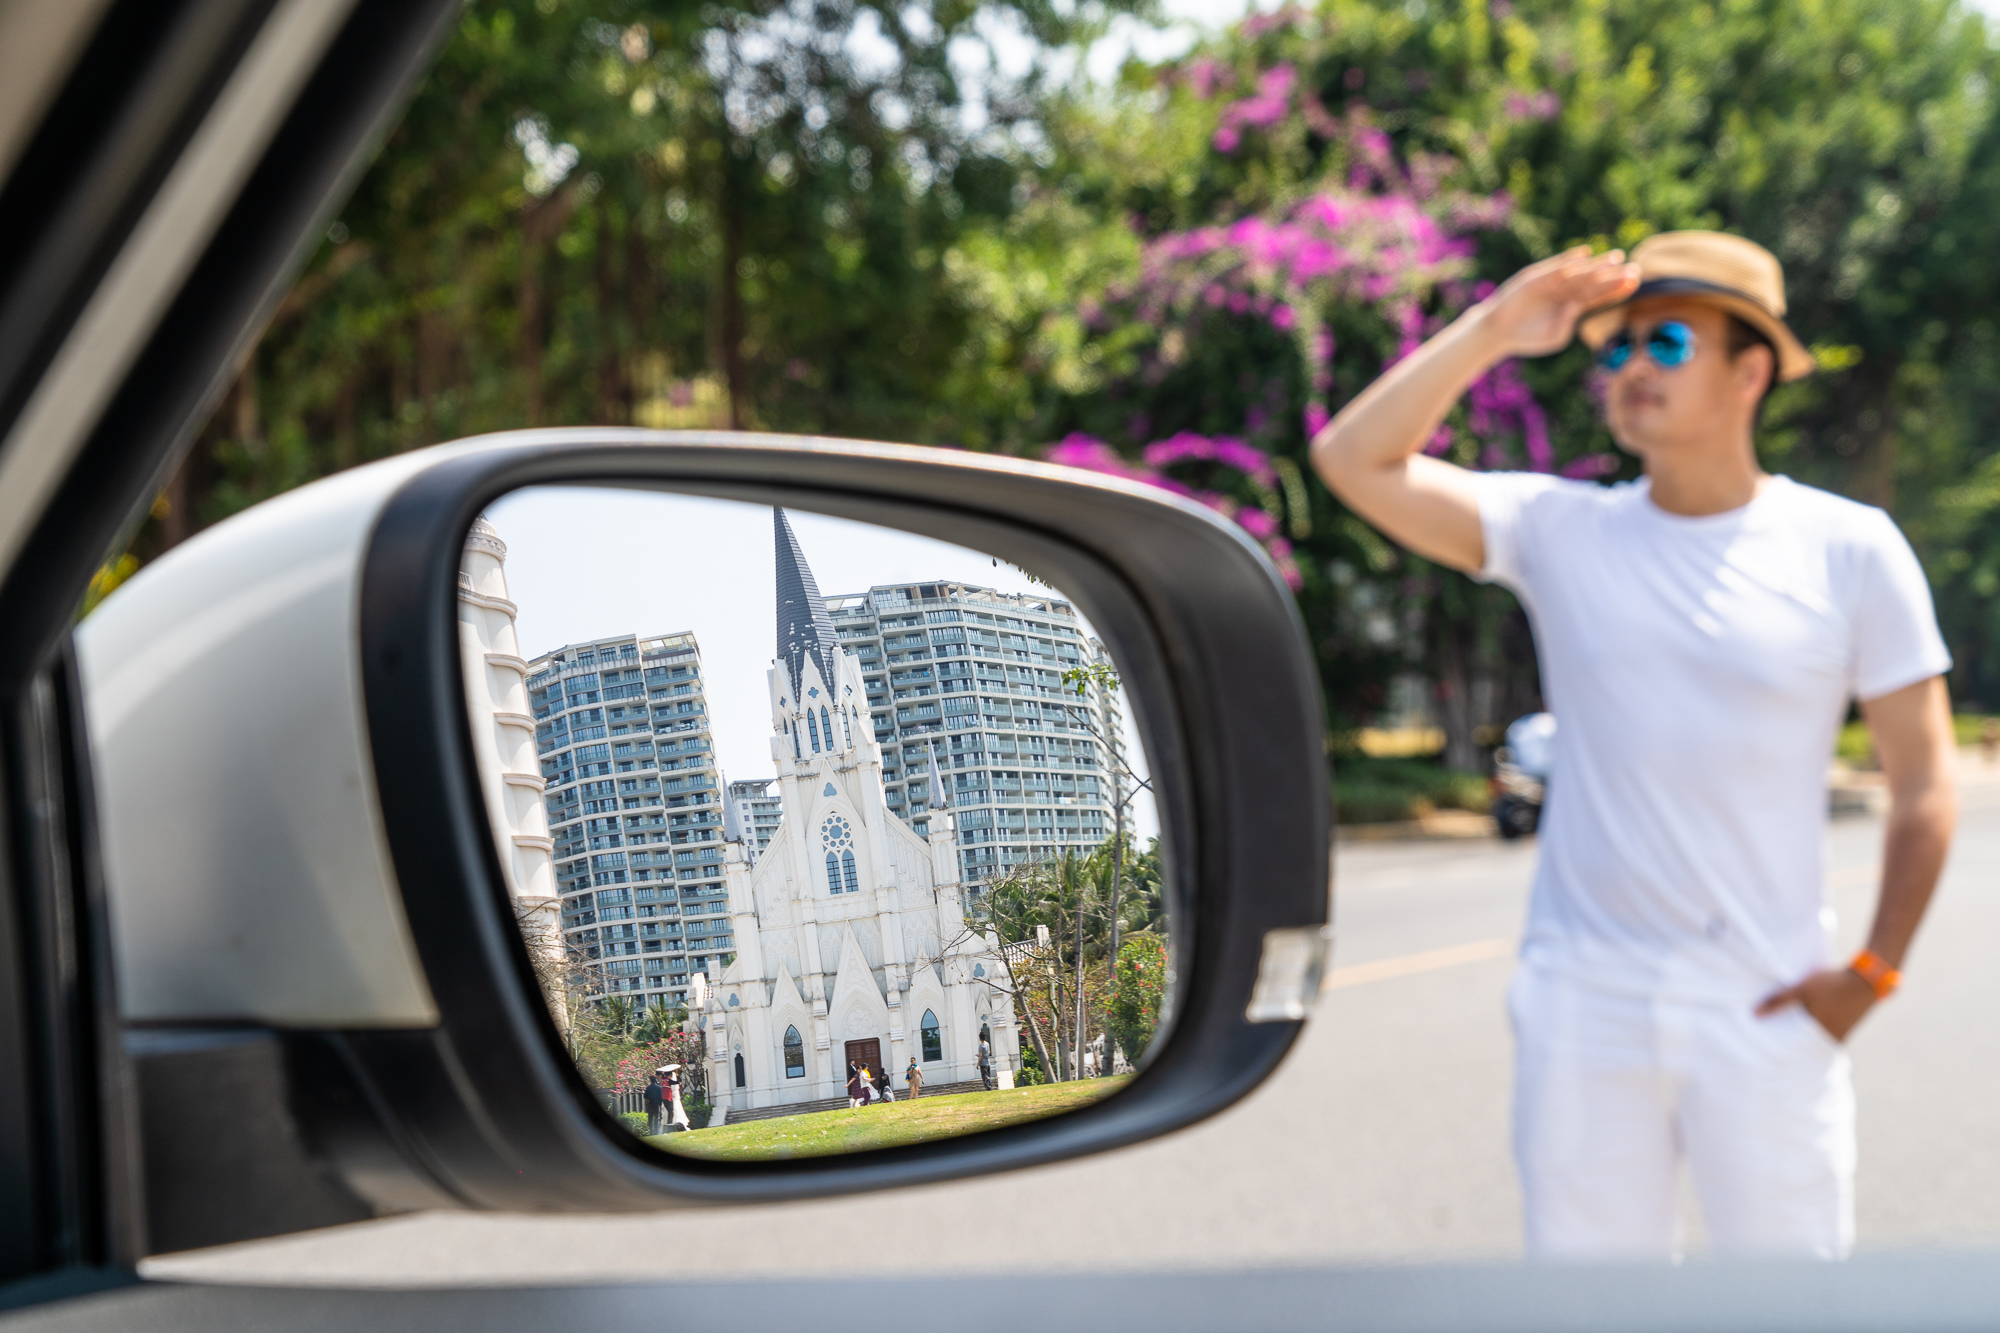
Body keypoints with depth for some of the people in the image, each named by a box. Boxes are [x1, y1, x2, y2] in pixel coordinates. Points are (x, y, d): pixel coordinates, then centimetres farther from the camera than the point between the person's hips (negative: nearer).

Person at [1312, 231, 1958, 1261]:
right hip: (1583, 1006, 1)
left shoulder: (1848, 550, 2)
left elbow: (1923, 780, 4)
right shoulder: (1561, 531, 3)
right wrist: (1490, 331, -10)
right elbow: (1354, 460, -7)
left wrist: (1872, 972, -3)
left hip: (1768, 1009, -1)